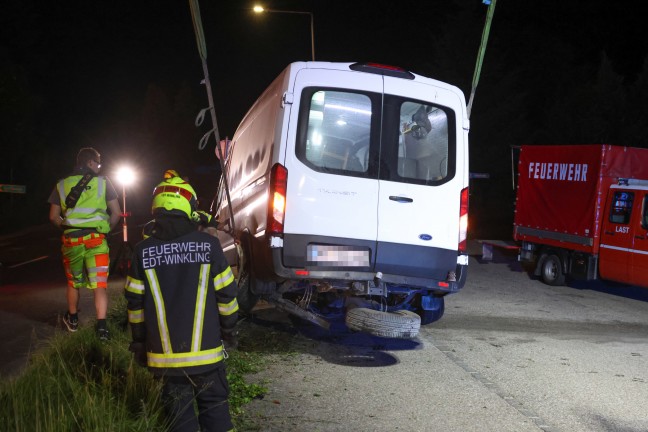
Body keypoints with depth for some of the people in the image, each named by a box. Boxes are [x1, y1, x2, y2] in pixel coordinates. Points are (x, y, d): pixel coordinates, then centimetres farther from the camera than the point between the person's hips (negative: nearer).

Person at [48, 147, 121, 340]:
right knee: (99, 285, 0)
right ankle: (101, 326, -11)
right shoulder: (102, 182, 3)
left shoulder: (62, 185, 9)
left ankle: (72, 319, 38)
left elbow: (54, 217, 7)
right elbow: (116, 213, 0)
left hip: (71, 240, 2)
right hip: (96, 240, -2)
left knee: (73, 282, 21)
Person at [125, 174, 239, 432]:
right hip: (205, 351, -1)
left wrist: (139, 342, 13)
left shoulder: (143, 251, -3)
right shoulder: (209, 245, -6)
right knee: (215, 408, 12)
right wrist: (229, 330, 12)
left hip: (165, 354, 1)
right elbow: (226, 295, -2)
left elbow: (135, 304, 1)